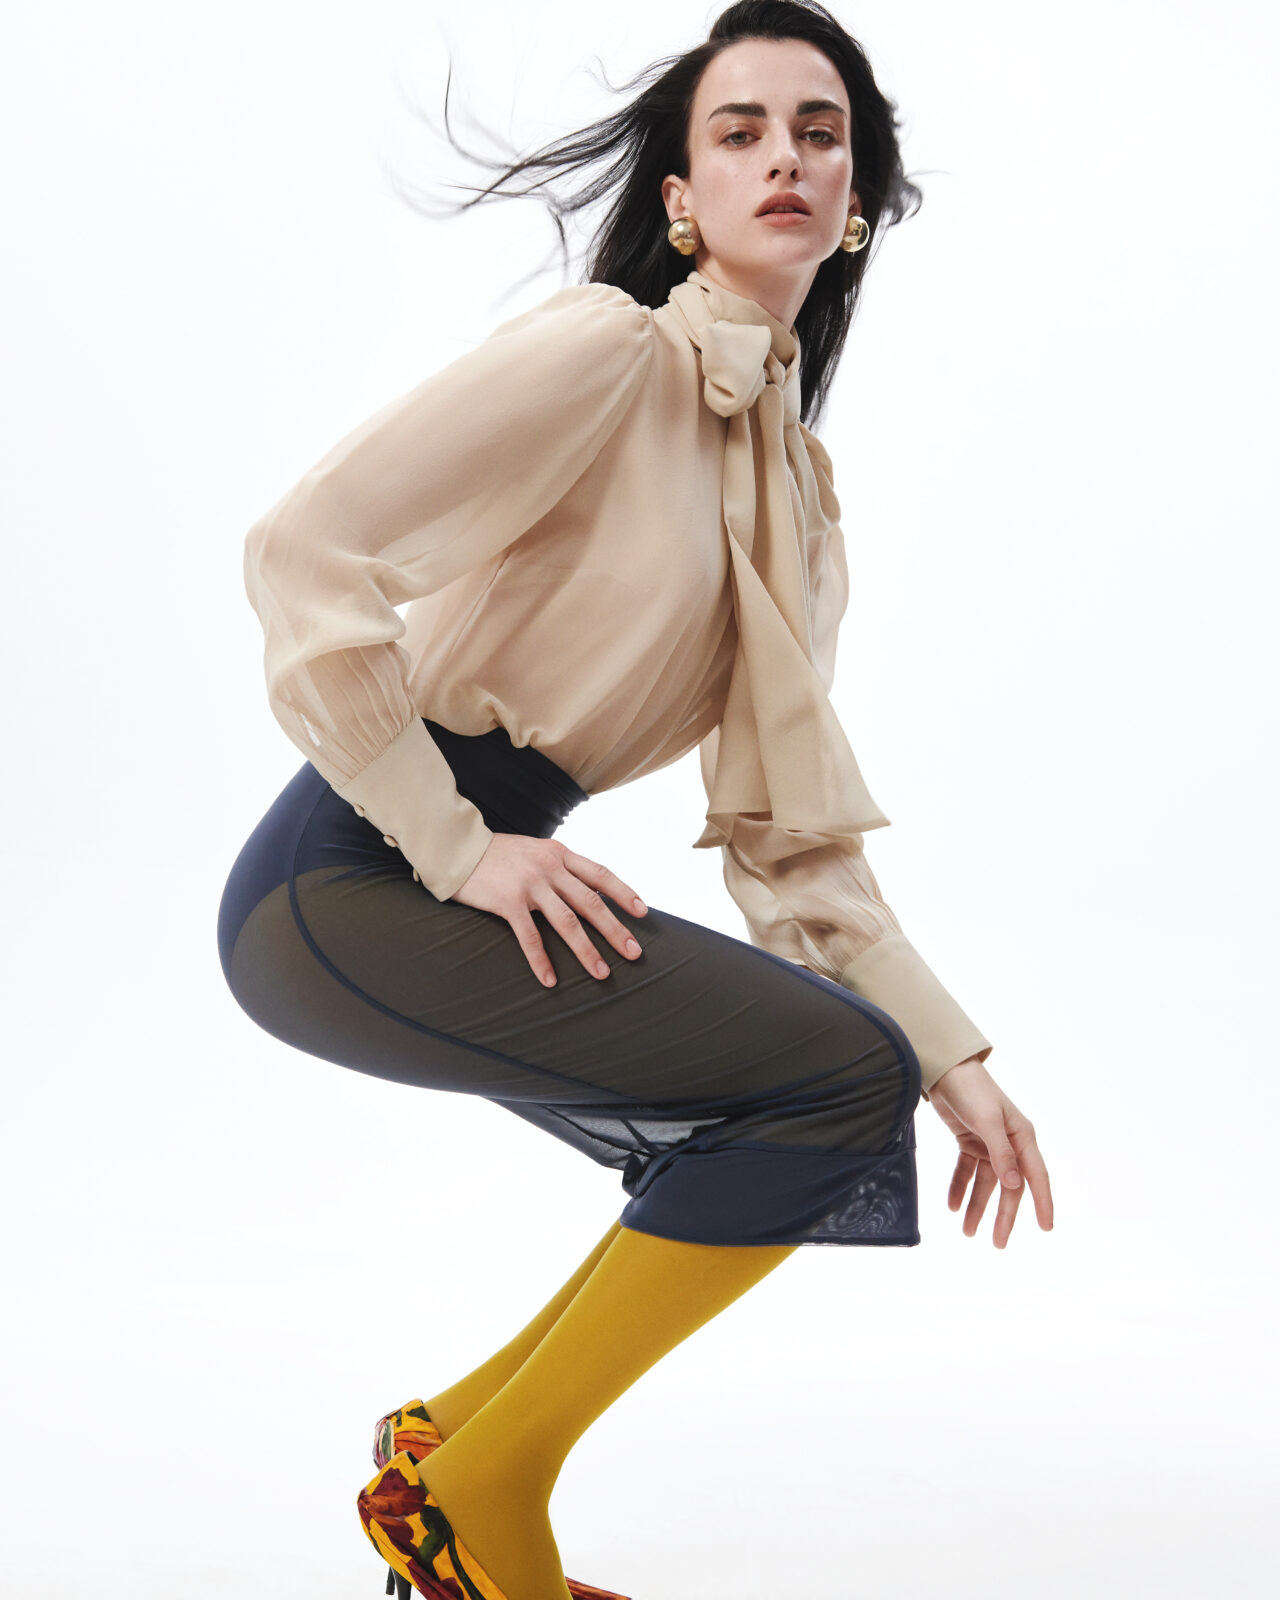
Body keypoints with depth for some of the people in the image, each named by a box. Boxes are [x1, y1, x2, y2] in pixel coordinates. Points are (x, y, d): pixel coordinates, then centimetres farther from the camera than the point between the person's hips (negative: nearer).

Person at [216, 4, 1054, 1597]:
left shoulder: (800, 479, 15)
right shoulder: (608, 349, -11)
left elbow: (788, 822, 12)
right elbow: (304, 549, -20)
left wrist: (952, 1051, 5)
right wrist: (461, 852, -18)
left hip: (482, 883, 9)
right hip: (349, 883, -9)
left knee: (832, 1162, 8)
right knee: (848, 1071, -16)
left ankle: (458, 1436, 13)